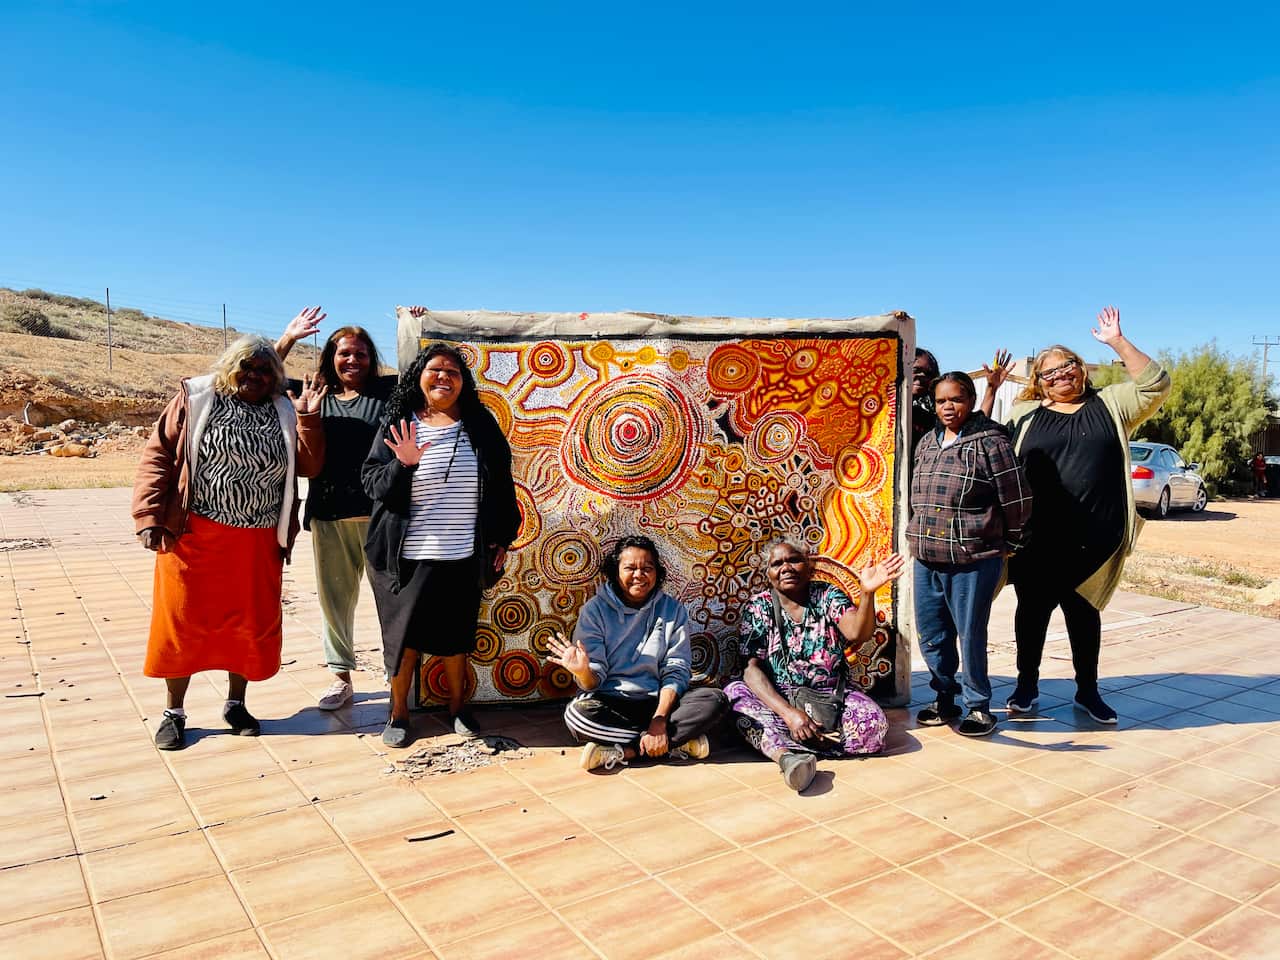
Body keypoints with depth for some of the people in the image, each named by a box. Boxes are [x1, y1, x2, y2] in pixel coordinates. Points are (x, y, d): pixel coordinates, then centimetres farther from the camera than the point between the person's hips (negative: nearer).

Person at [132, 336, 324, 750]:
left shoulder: (284, 413, 8)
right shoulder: (196, 398, 0)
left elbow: (308, 466, 2)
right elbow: (157, 457, -3)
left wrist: (308, 419, -9)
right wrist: (151, 518, -11)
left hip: (259, 542, 3)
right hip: (195, 535, -2)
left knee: (251, 622, 10)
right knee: (184, 620, 5)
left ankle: (236, 703, 29)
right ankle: (174, 711, 22)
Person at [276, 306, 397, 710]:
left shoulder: (388, 390, 7)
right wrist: (288, 338, 8)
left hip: (380, 513, -3)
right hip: (328, 515, 3)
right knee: (335, 597, 12)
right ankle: (341, 676, 26)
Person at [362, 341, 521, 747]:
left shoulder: (479, 424, 3)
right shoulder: (397, 424, 0)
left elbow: (501, 484, 7)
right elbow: (371, 481, -3)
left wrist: (502, 537, 6)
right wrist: (402, 465, -22)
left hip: (462, 556, 1)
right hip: (406, 556, -1)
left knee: (456, 635, 13)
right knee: (404, 634, 8)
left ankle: (457, 707, 32)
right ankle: (398, 713, 27)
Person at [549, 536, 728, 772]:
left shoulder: (672, 609, 3)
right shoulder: (595, 610, -2)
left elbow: (676, 672, -3)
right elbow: (595, 680, -6)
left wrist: (659, 720, -18)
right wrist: (583, 671, -32)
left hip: (657, 701, 2)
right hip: (610, 703, -1)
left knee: (714, 700, -23)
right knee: (577, 712, -34)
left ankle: (620, 752, -23)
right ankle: (679, 743, -23)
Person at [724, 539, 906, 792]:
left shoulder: (828, 595, 2)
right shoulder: (758, 607, -2)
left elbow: (857, 633, -17)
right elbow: (751, 668, -13)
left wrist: (868, 593, -36)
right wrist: (788, 713, -27)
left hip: (831, 695, 1)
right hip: (777, 698, -1)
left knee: (874, 722, -28)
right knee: (734, 693, -30)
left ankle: (778, 746, -25)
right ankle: (788, 756, -44)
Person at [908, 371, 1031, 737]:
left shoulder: (991, 442, -9)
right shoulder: (926, 444, 12)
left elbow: (1017, 500, -6)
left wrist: (1007, 544, 3)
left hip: (973, 562, -6)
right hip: (926, 560, 7)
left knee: (971, 637, 1)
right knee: (931, 636, 13)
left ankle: (978, 706, 19)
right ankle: (945, 699, 30)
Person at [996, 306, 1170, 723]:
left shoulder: (1108, 405, 9)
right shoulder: (1024, 414, 7)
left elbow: (1155, 385, -3)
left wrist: (1117, 341, -7)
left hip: (1093, 541, 1)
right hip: (1037, 540, -1)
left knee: (1084, 612, 13)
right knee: (1033, 610, 9)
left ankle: (1087, 690, 27)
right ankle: (1027, 684, 24)